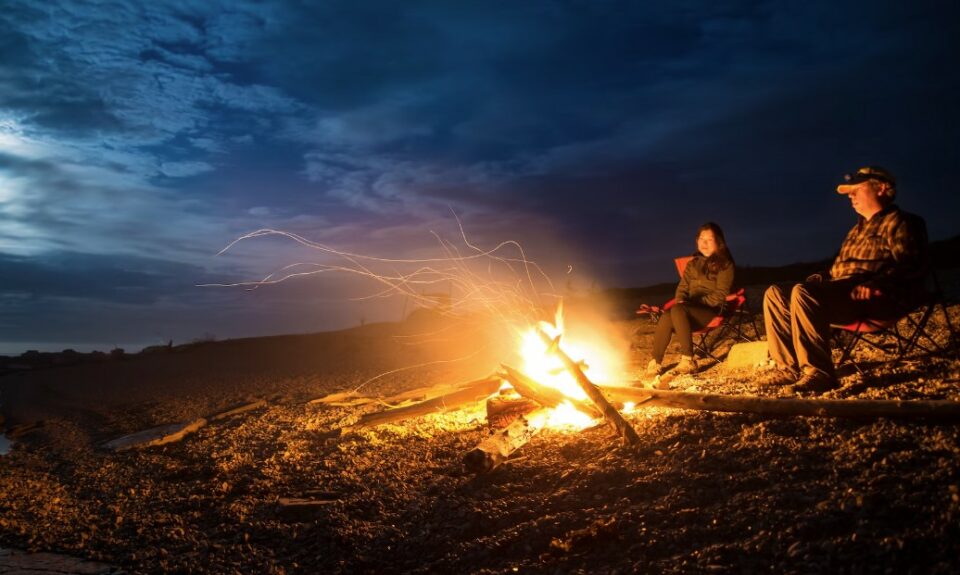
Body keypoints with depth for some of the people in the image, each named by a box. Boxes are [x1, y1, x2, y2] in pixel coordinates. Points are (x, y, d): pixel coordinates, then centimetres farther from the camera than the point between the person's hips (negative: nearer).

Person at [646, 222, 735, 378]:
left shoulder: (725, 265, 4)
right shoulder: (693, 264, 22)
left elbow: (719, 295, -5)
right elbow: (683, 287, 20)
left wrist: (696, 302, -15)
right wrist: (681, 300, -2)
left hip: (712, 311, -5)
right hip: (691, 310, 5)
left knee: (677, 311, -36)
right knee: (666, 317, -30)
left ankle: (688, 360, -32)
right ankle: (656, 363, -28)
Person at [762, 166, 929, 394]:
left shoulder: (899, 222, 4)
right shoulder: (859, 228, 30)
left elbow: (909, 265, -12)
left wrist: (876, 284, -28)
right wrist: (821, 279, 13)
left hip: (877, 299, -9)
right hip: (841, 293, 9)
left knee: (802, 292, -35)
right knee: (774, 293, -1)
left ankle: (818, 372, -34)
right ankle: (791, 367, -10)